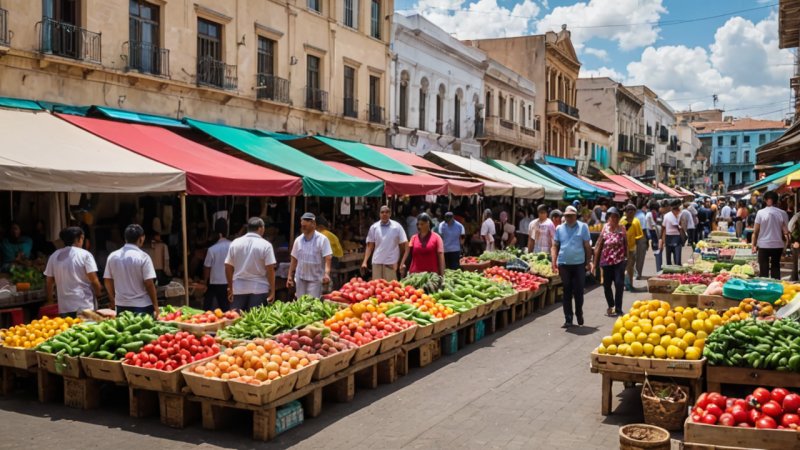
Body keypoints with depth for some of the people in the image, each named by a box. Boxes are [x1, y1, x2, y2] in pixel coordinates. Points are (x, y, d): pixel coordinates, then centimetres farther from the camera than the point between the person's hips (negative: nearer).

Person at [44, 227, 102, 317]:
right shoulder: (85, 255, -6)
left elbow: (49, 282, 11)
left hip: (64, 307, 4)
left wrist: (50, 300, 21)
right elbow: (94, 280, -10)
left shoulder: (54, 256, 7)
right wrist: (98, 293, 5)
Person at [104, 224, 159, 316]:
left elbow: (108, 281, 8)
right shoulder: (143, 257, -11)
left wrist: (113, 301, 21)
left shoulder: (112, 256, 2)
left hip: (121, 305, 4)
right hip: (142, 306, -4)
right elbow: (149, 284, -14)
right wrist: (155, 305, -6)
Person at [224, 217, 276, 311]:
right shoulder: (265, 245, -6)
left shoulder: (235, 243, 4)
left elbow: (228, 267, 5)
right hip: (259, 289, -3)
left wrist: (230, 287, 14)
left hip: (238, 289, 3)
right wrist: (272, 290, -3)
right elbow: (270, 269, -9)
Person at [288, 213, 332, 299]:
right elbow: (294, 260, 12)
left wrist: (326, 274, -26)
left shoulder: (322, 239, -7)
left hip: (315, 279, -4)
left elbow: (328, 259, -12)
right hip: (300, 278, 4)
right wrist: (290, 277, 9)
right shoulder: (298, 240, 7)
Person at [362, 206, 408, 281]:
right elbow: (370, 246, 7)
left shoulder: (397, 226, 0)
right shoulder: (374, 227, 6)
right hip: (377, 262, 2)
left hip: (392, 263, -2)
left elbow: (404, 244, 2)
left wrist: (402, 262, -3)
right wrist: (365, 261, -2)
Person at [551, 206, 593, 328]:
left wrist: (589, 262, 1)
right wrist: (554, 260, -5)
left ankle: (579, 314, 24)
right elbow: (555, 246, 8)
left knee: (578, 292, 4)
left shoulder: (583, 227, 3)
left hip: (579, 264, -1)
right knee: (567, 293, 5)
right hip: (564, 264, 1)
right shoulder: (559, 229, 8)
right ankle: (568, 319, 10)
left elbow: (587, 246, 4)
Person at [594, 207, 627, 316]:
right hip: (606, 261, 1)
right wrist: (595, 262, 1)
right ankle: (611, 306, 29)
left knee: (619, 284, -8)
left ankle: (618, 309, 0)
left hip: (619, 261, -1)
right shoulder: (604, 229, 0)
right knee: (607, 285, 10)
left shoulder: (622, 229, 1)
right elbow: (598, 247, 2)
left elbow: (626, 245, 6)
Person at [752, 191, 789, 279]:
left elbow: (756, 231, -6)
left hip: (763, 245, -2)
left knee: (764, 269, 3)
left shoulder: (761, 212, -6)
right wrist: (785, 244, 14)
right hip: (778, 245, 2)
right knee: (776, 268, 13)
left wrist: (754, 245, 2)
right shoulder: (783, 213, -1)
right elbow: (785, 232, -1)